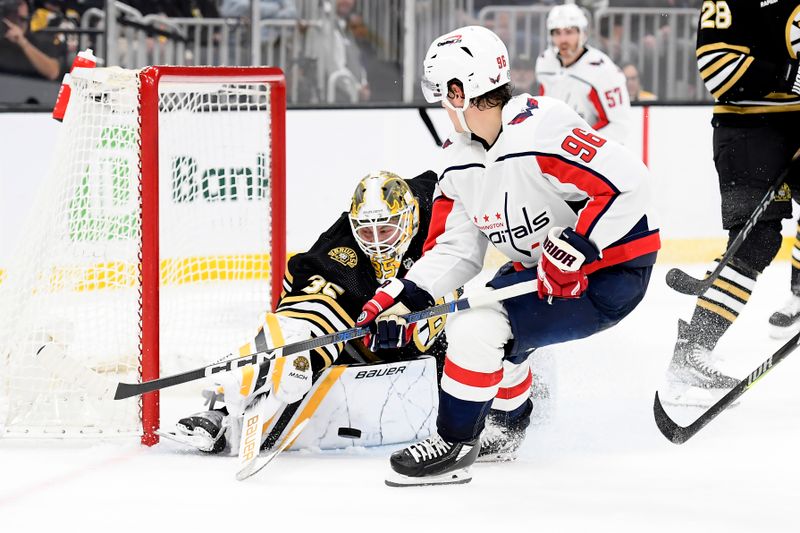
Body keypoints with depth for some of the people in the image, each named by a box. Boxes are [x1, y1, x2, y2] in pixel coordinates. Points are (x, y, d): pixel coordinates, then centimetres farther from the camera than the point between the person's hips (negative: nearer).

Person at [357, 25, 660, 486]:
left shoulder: (540, 129, -27)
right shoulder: (459, 162, 2)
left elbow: (628, 183, -31)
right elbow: (455, 249, 4)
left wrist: (572, 250, -31)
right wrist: (404, 300, -10)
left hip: (611, 272, -10)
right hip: (543, 271, 10)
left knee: (476, 327, -20)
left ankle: (455, 445, -3)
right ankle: (507, 427, 45)